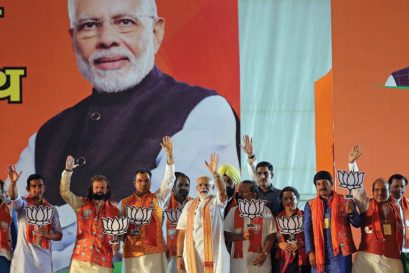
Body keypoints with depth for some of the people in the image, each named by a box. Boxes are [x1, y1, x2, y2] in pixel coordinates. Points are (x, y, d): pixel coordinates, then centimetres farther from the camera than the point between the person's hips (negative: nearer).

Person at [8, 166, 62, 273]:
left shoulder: (52, 210, 7)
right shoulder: (23, 204, -1)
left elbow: (59, 235, 10)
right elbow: (14, 198, -25)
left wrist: (47, 235, -12)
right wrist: (13, 183, -46)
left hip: (43, 256, 3)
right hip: (24, 256, -3)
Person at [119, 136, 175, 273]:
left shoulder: (158, 198, 7)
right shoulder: (124, 203, 11)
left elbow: (169, 180, -3)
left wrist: (169, 155, -11)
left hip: (154, 251, -1)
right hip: (131, 253, 1)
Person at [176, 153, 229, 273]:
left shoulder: (217, 202, 6)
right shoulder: (189, 205, 13)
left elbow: (222, 191, -18)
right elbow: (182, 232, 10)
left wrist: (215, 173, -34)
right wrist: (179, 256, 1)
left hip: (213, 253, -2)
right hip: (192, 254, 2)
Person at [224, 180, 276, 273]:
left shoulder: (265, 211, 3)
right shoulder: (233, 211, 9)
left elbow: (271, 235, 1)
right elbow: (226, 234, 8)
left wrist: (264, 253, -11)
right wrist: (241, 236, -10)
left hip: (259, 262, -2)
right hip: (239, 262, 2)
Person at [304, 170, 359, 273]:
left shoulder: (344, 201, 5)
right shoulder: (310, 205, 9)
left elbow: (357, 223, 5)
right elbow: (307, 229, 4)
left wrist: (351, 213, -17)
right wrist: (310, 252, -5)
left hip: (340, 251, -2)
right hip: (319, 252, 2)